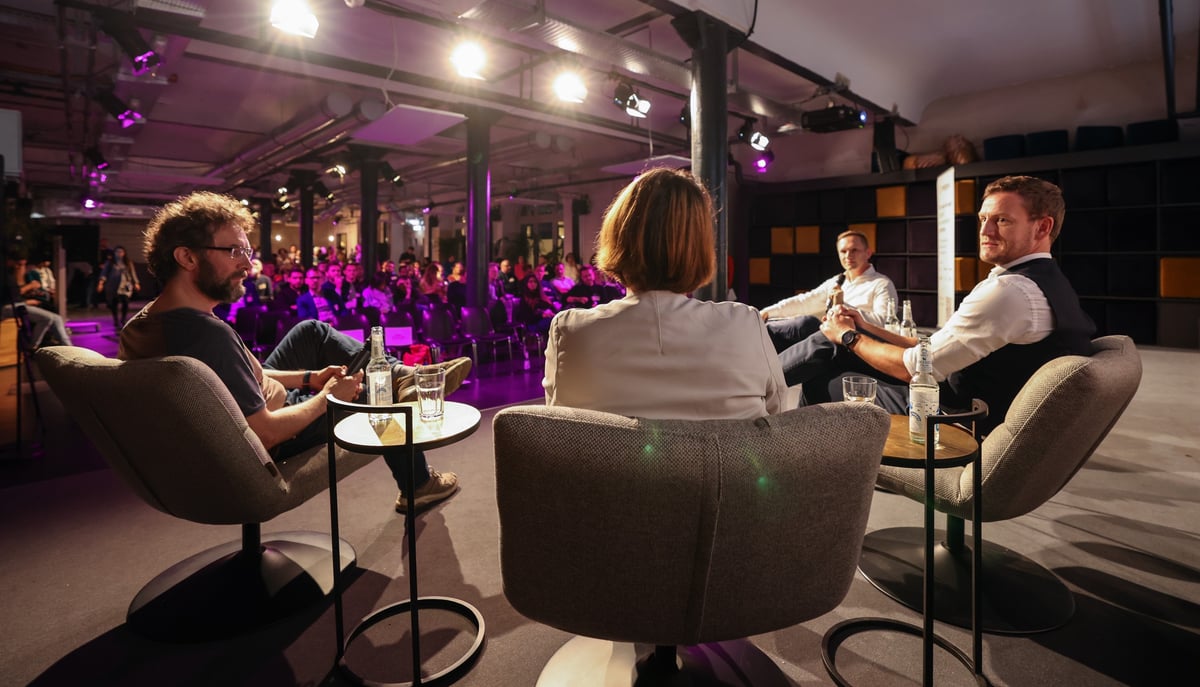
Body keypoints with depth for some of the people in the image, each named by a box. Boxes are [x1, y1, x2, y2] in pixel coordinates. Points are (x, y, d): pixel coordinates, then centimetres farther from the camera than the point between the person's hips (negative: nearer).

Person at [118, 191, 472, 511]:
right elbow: (266, 433, -32)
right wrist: (327, 396, -17)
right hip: (269, 452, -9)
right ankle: (419, 485, 27)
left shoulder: (145, 321, -6)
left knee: (312, 331, 15)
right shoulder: (208, 334, -36)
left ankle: (403, 376, 19)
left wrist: (308, 378, 3)